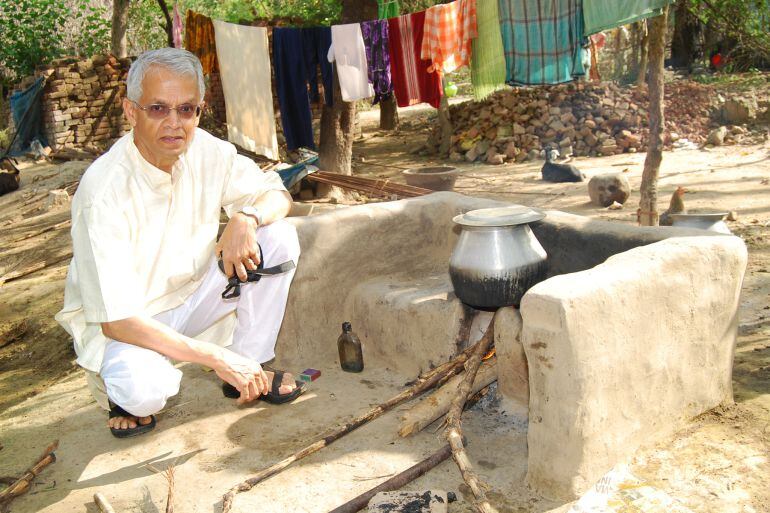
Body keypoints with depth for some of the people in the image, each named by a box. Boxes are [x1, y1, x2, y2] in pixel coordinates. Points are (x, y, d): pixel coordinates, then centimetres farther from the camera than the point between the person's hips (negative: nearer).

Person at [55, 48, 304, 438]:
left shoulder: (206, 151, -12)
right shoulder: (104, 189, -28)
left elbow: (277, 195, -1)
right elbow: (117, 318, -30)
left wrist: (246, 218, -26)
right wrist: (216, 358, -33)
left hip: (192, 298, 5)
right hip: (122, 322, -5)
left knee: (279, 237, -15)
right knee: (144, 390, -37)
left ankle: (252, 366, -2)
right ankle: (120, 386, 2)